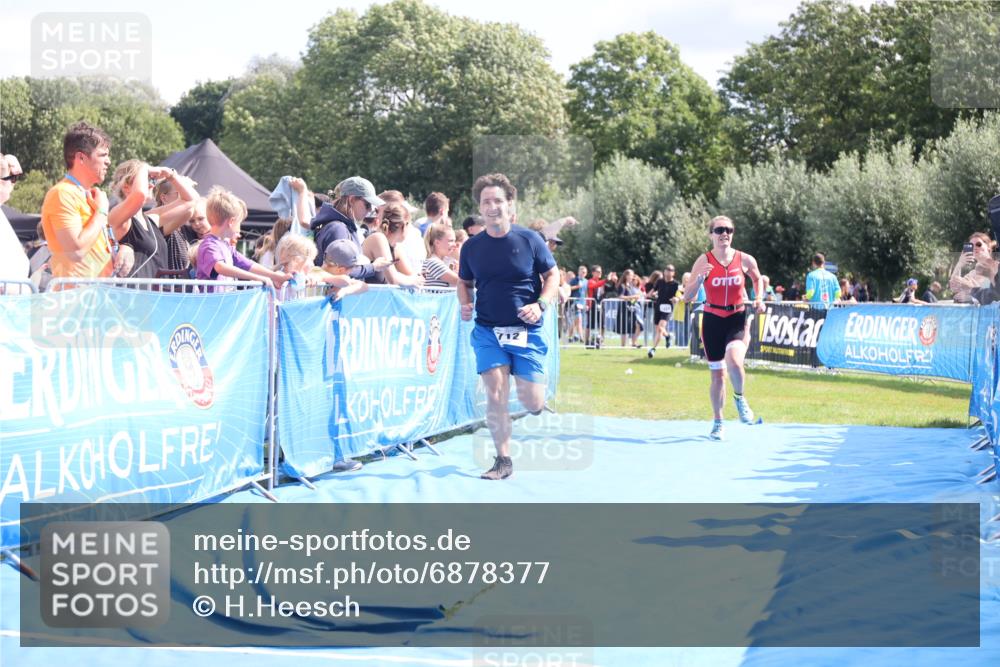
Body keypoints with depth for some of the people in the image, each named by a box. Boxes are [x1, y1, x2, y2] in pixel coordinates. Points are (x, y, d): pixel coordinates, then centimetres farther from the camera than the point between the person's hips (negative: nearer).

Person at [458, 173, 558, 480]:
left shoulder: (529, 239, -4)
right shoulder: (472, 247, 3)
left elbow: (552, 275, 4)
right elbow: (464, 282, 17)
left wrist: (541, 305, -13)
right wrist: (464, 304, -4)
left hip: (526, 331, -1)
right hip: (487, 330, 2)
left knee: (531, 402, -2)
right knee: (495, 394, -10)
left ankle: (541, 406, 37)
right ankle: (503, 460, 2)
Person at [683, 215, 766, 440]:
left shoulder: (745, 260, -4)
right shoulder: (704, 261, -7)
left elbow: (757, 279, 19)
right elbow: (687, 297, -8)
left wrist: (759, 299, 2)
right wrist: (699, 278, -25)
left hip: (738, 320, -1)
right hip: (712, 320, 1)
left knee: (734, 362, -28)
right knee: (717, 374, 8)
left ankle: (739, 398, 4)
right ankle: (718, 422, 27)